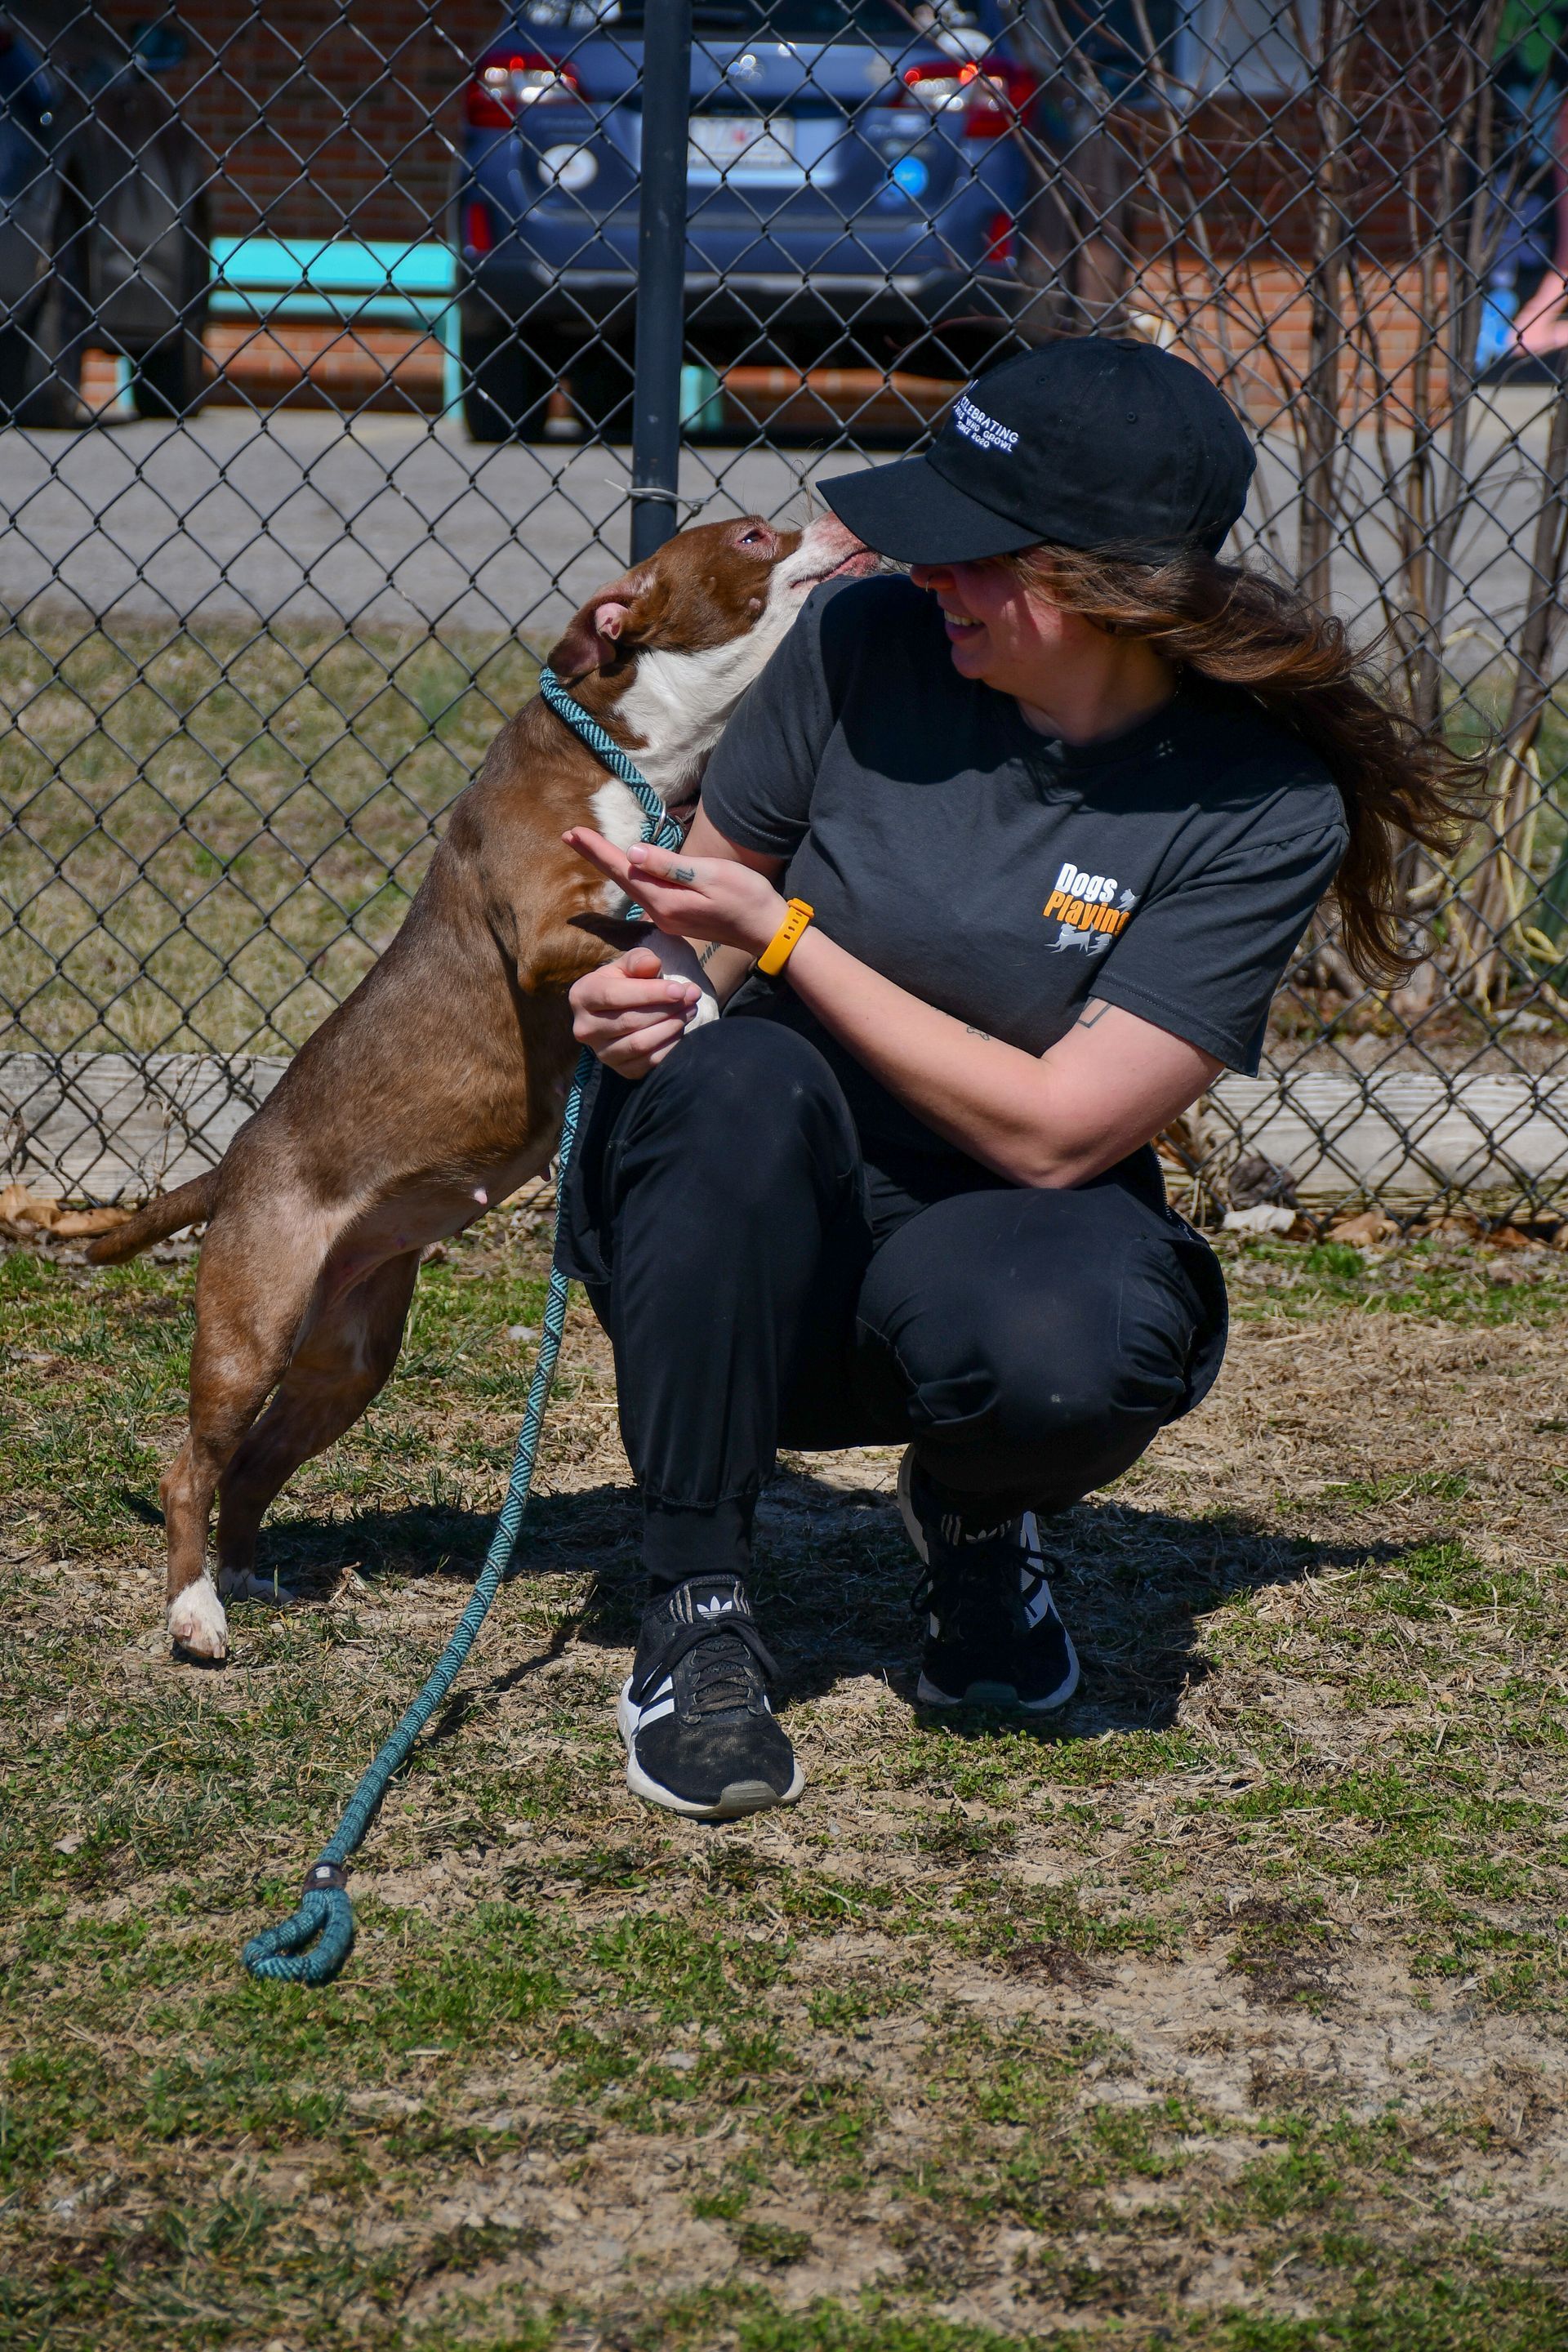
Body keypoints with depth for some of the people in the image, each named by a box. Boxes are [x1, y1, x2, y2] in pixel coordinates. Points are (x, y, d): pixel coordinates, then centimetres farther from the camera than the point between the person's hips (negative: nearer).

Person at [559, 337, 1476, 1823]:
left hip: (981, 1242, -1)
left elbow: (1052, 1130, -19)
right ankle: (695, 1613, -19)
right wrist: (641, 985, -18)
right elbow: (699, 905, 7)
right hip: (744, 1239, 2)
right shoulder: (868, 644, -8)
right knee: (736, 1076, -33)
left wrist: (780, 936, -20)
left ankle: (970, 1513, 4)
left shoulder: (1263, 808, -14)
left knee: (1071, 1350, -37)